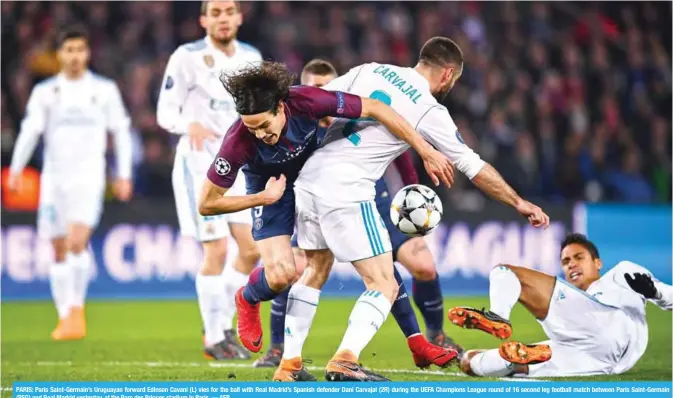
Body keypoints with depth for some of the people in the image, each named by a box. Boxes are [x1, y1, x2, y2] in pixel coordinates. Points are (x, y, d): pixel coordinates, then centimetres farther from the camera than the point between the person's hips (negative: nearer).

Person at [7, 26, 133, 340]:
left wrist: (124, 175, 7)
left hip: (89, 177, -2)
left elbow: (121, 132, 11)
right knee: (60, 252, 5)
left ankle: (77, 308, -6)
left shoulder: (105, 90, 5)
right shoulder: (45, 92, 5)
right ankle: (65, 317, 15)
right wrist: (15, 170, -15)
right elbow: (30, 131, -3)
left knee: (77, 242, -19)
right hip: (54, 178, 2)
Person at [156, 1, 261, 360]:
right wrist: (190, 124, -29)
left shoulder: (250, 58, 8)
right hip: (199, 164, -6)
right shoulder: (188, 57, -9)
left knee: (252, 249, 3)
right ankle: (214, 338, 2)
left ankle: (222, 324, 19)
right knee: (216, 250, -10)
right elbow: (165, 112, -9)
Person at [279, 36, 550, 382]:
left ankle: (288, 362, 22)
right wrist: (519, 203, 14)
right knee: (384, 286, -1)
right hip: (347, 191, -7)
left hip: (309, 176, 7)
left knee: (315, 270, 24)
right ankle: (344, 362, -21)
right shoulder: (430, 111, -3)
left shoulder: (370, 70, 11)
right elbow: (474, 167, 4)